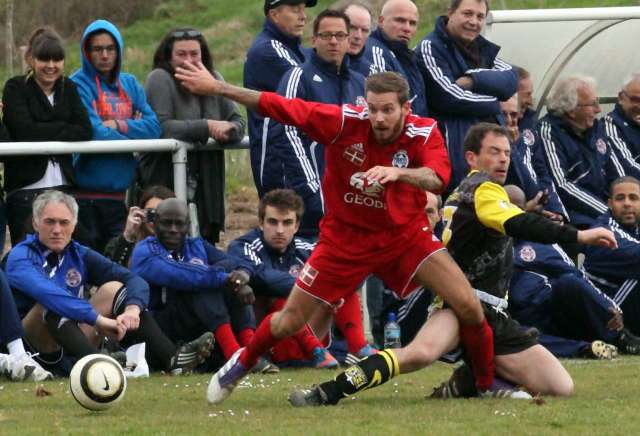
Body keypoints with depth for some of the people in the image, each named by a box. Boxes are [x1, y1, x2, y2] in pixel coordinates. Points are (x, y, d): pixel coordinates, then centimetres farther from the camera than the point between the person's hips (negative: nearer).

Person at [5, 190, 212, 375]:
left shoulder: (79, 255, 10)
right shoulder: (20, 257, -8)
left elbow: (135, 281, 0)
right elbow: (45, 292, -31)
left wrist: (133, 309, -24)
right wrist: (99, 319, -40)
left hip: (73, 344, 6)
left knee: (113, 289, -6)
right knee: (52, 304, -31)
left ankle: (171, 358, -24)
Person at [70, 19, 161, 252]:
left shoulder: (130, 84, 13)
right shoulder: (79, 85, -6)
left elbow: (154, 127, 1)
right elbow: (93, 132, -17)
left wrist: (119, 125, -13)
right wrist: (134, 130, -3)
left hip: (123, 193, 5)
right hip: (87, 193, -5)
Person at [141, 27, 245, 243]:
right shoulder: (159, 79, -5)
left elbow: (237, 121, 9)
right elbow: (161, 128, -18)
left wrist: (228, 130, -15)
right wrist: (207, 127, -22)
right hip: (164, 183, -5)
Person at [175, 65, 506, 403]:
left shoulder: (424, 133, -20)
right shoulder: (344, 122, -22)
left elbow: (437, 179, -38)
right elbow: (278, 107, -19)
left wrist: (397, 172, -56)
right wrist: (216, 88, -21)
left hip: (405, 234, 0)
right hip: (345, 236, 0)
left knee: (469, 307, -12)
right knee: (289, 322, 4)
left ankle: (487, 384, 13)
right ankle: (241, 364, 35)